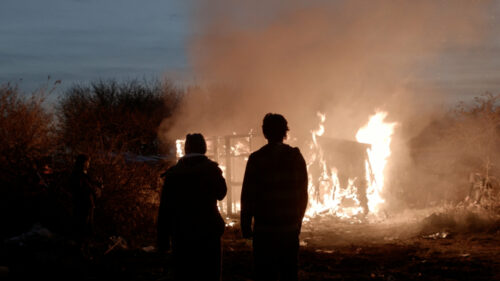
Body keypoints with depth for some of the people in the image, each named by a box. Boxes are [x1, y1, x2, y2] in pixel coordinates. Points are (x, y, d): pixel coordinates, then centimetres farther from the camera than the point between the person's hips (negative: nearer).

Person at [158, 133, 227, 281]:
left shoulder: (173, 172, -3)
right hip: (208, 234, 0)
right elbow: (221, 194, 15)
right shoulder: (211, 169, -3)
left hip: (181, 236, 1)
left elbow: (164, 209, -4)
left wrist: (163, 240, 0)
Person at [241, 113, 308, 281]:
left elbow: (248, 196, -8)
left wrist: (245, 225, 1)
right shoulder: (296, 157, 4)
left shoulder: (257, 159, -8)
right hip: (291, 229, 4)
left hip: (265, 229, -4)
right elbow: (303, 193, 9)